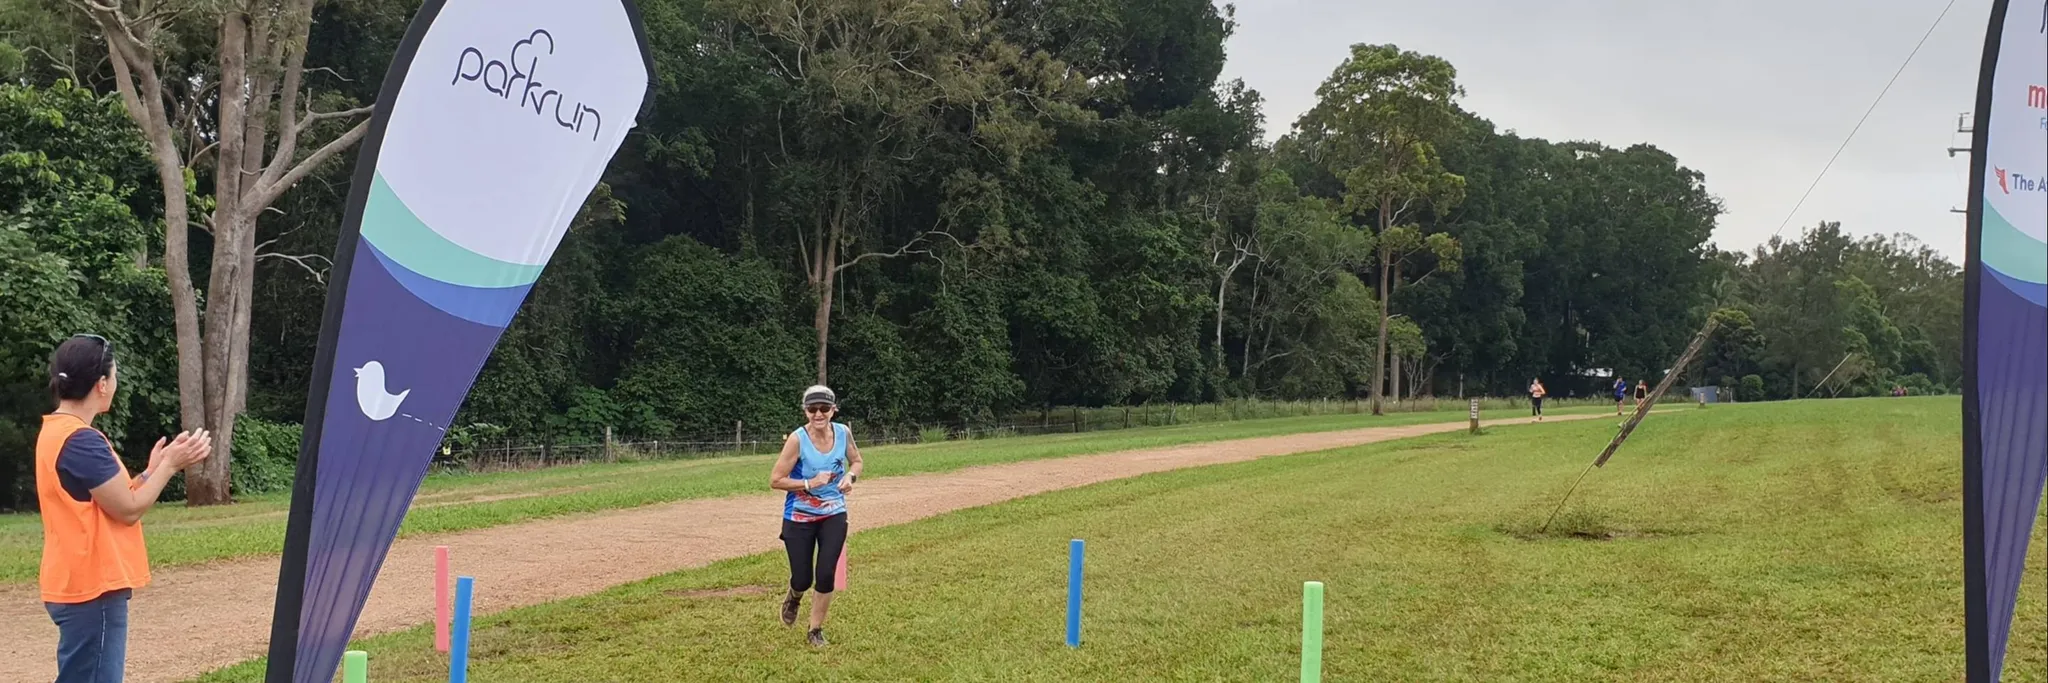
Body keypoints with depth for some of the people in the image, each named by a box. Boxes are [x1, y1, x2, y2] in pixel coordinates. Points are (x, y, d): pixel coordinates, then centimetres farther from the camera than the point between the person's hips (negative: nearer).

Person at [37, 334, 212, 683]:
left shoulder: (56, 432, 12)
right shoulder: (81, 441, -19)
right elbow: (128, 510, -15)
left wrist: (153, 470, 11)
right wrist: (170, 465, -5)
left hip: (81, 584, 10)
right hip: (92, 589, -10)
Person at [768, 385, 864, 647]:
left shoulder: (843, 433, -7)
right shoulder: (797, 439, -19)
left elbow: (856, 461, 12)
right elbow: (775, 480, -16)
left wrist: (851, 476, -10)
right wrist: (809, 483, -25)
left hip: (834, 516, 3)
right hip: (799, 518, -3)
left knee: (826, 576, -5)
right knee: (803, 579, 1)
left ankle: (816, 629, 17)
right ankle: (794, 598, 40)